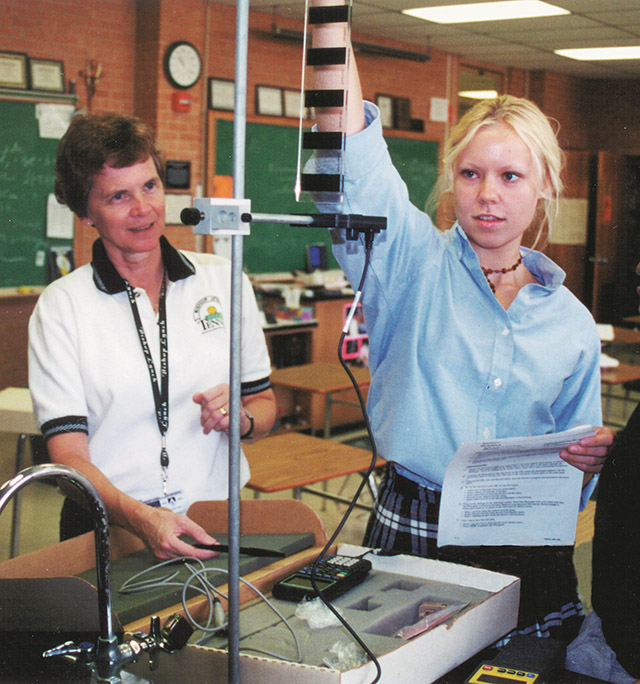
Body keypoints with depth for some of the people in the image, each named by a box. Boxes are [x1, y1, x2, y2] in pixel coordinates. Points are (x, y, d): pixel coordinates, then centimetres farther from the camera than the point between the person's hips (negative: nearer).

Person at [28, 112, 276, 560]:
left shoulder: (224, 280, 10)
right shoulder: (61, 305, 2)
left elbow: (265, 405, 17)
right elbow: (69, 454, -4)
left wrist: (240, 417, -7)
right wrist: (139, 516, -22)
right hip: (110, 531, -1)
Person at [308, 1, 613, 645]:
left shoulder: (571, 322, 6)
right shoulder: (416, 265, -3)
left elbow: (574, 472, 15)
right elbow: (354, 165, -19)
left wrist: (590, 461, -9)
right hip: (413, 535, -2)